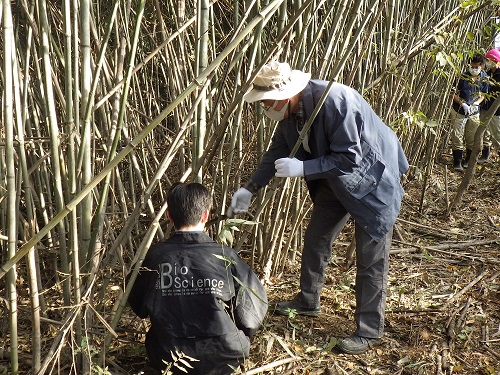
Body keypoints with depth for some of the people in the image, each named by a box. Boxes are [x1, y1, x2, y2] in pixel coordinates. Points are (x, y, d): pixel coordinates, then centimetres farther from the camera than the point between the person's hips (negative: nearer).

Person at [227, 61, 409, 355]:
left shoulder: (335, 101, -33)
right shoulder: (292, 110, -8)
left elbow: (349, 158, -32)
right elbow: (278, 151, 4)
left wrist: (302, 169, -33)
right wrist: (250, 188, -1)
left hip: (372, 180, -8)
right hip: (336, 181, 8)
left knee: (371, 259, -2)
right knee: (316, 240, 16)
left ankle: (369, 331, 10)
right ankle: (308, 301, 37)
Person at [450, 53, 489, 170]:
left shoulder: (484, 79, -2)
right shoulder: (463, 77, -13)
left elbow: (483, 95, 10)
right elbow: (454, 94, -9)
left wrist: (475, 104, -8)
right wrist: (463, 104, -21)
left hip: (474, 112, 3)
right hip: (459, 111, -3)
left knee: (472, 138, 11)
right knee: (457, 137, -1)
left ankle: (468, 161, 28)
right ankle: (457, 162, 10)